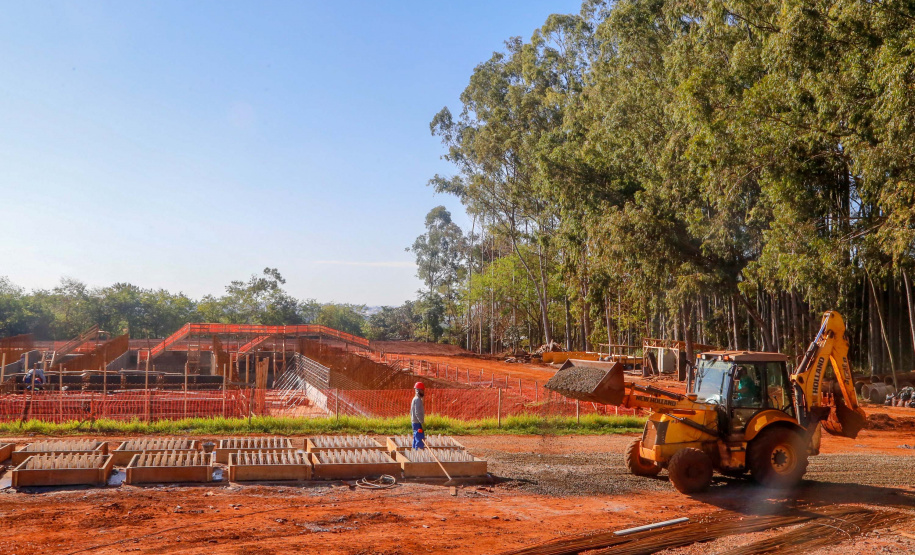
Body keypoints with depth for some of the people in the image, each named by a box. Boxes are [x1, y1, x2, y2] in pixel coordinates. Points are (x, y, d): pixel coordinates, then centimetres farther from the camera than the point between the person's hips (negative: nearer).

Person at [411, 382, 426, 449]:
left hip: (415, 422, 10)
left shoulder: (415, 399, 16)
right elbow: (417, 413, -22)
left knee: (416, 439, 15)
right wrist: (422, 423, -21)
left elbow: (411, 412, 21)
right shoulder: (418, 399, -15)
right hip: (418, 423, -10)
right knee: (420, 441, -10)